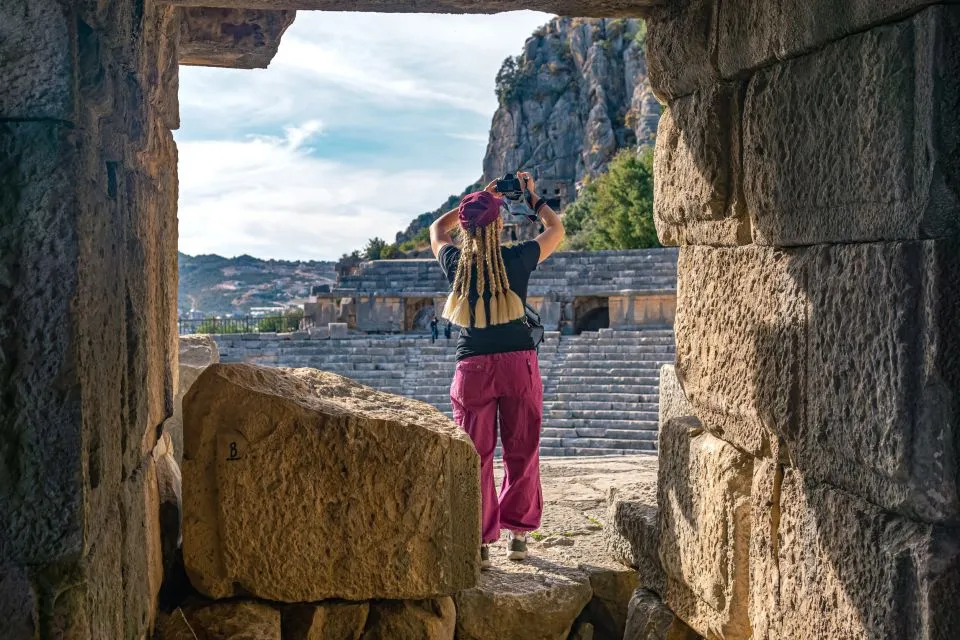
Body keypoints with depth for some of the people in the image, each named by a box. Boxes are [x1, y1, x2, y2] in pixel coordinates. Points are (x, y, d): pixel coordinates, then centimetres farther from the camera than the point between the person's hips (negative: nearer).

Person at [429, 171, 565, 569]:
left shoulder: (455, 263, -2)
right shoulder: (517, 260, -7)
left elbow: (437, 229, 22)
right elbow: (556, 229, 12)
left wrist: (477, 199, 25)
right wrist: (533, 197, 25)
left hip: (473, 367, 1)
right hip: (518, 363, -1)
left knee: (476, 456, 5)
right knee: (521, 452, 11)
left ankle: (479, 542, 4)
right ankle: (517, 534, 19)